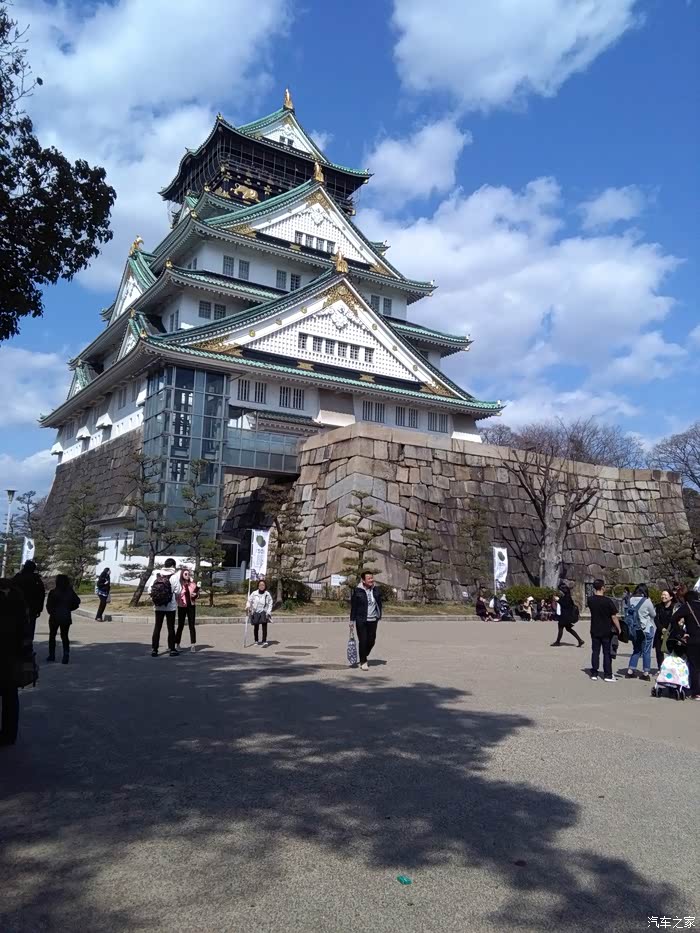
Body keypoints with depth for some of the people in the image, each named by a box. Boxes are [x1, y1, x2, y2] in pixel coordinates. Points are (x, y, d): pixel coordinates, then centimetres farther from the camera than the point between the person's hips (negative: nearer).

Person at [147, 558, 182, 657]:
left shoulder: (156, 575, 0)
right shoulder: (174, 576, -9)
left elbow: (149, 591, -4)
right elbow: (177, 592, -12)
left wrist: (155, 598, 12)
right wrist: (176, 598, 9)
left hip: (158, 606, 3)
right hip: (171, 606, -3)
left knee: (157, 627, 9)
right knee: (171, 627, 7)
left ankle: (154, 649, 8)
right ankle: (172, 649, 12)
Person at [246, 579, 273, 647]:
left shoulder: (268, 594, 0)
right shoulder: (254, 593, 0)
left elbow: (270, 604, 2)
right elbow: (249, 601, 5)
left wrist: (268, 612, -6)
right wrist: (248, 606, -13)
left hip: (264, 612, -1)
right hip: (255, 612, 2)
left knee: (264, 625, -17)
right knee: (256, 627, 9)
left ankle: (264, 641, -20)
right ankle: (256, 641, 27)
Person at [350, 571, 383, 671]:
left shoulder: (375, 590, 6)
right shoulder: (357, 591, -8)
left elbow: (379, 603, 15)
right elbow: (353, 606, -4)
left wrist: (379, 616, 9)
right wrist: (352, 620, -4)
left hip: (373, 620, 5)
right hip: (361, 620, -4)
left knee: (371, 641, 9)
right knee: (363, 641, -3)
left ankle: (364, 657, 33)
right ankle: (363, 662, 9)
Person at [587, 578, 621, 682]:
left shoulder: (590, 600, -5)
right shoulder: (607, 601, -17)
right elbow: (614, 617, -14)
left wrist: (595, 593, 9)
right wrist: (618, 628, -2)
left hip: (595, 631, 3)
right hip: (606, 631, -3)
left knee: (595, 652, 10)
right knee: (607, 653, 5)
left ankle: (594, 674, 13)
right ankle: (608, 675, 8)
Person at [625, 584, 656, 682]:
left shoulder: (631, 600, -3)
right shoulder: (646, 601, -15)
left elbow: (627, 613, 4)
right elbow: (653, 614, -3)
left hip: (634, 630, 4)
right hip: (646, 629, -4)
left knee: (636, 650, 17)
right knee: (646, 651, 7)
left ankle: (630, 671, 17)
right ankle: (646, 673, 10)